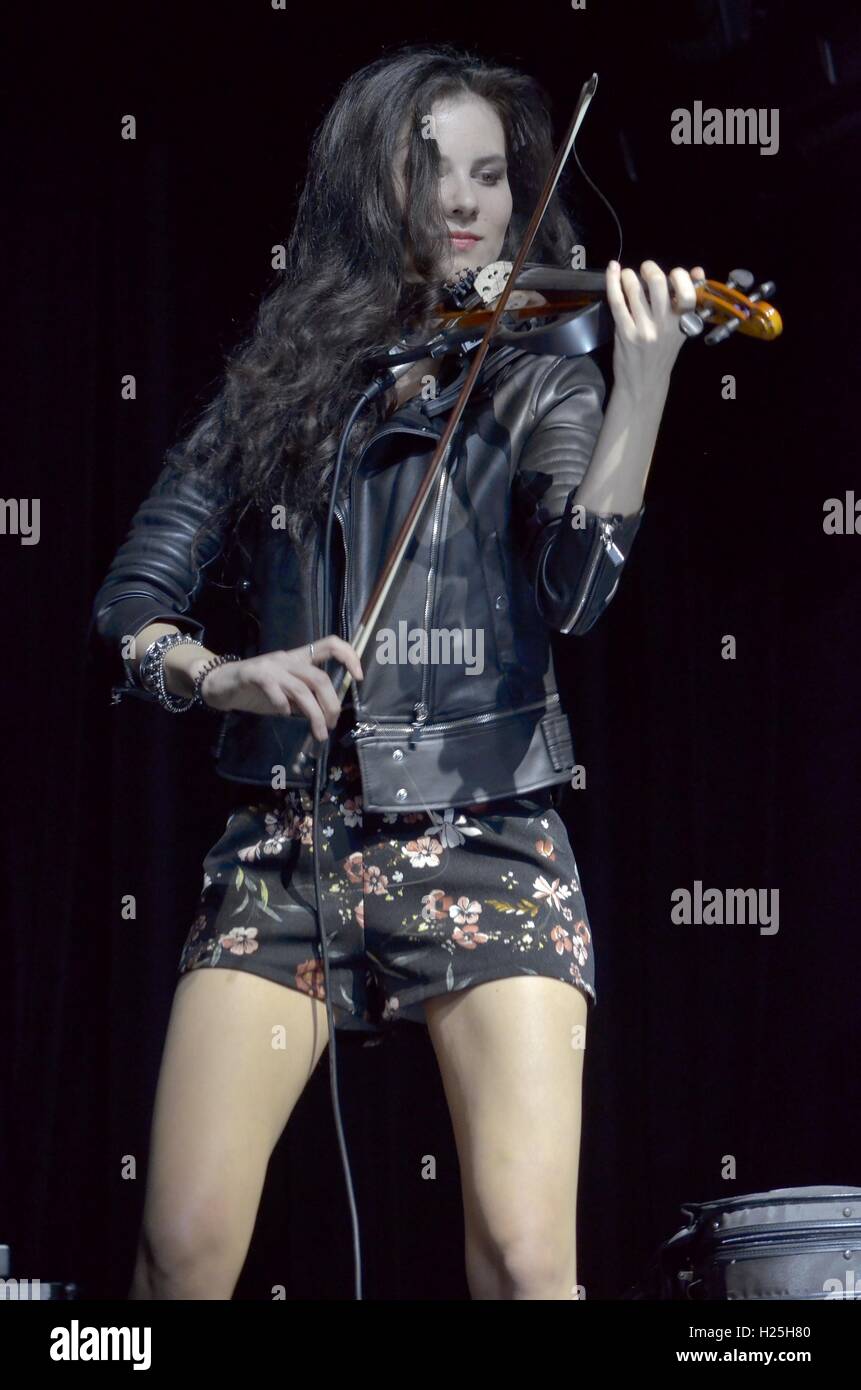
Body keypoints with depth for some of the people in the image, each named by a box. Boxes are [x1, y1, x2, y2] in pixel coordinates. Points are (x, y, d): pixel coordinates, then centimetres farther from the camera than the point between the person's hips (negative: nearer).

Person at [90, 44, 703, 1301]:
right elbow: (132, 601, 8)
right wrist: (225, 674, -13)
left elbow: (580, 586, -13)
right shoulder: (275, 389, 12)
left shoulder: (540, 384, 5)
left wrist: (644, 386, -26)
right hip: (286, 851, 2)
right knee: (183, 1252, -11)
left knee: (528, 1262, -18)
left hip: (486, 844, -2)